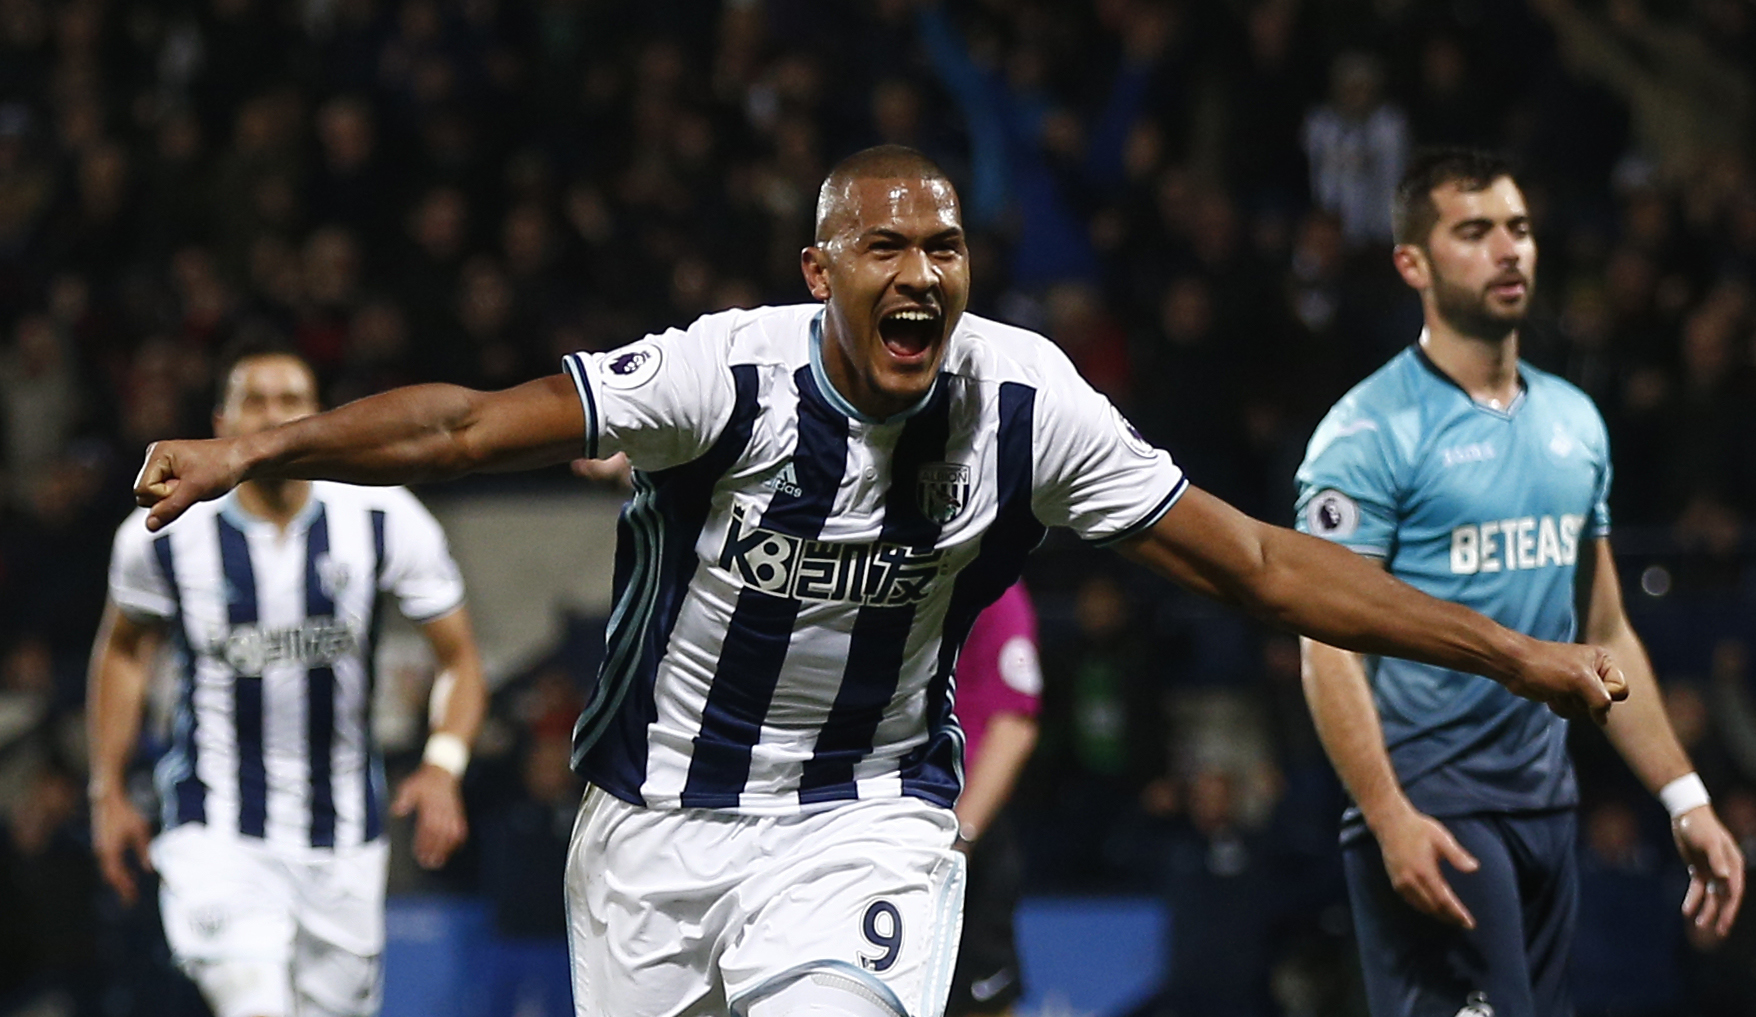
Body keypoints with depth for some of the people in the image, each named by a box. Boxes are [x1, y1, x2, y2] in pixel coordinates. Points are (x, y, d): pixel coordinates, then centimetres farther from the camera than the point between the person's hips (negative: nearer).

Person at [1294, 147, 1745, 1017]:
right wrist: (1388, 816, -23)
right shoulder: (1371, 431, -8)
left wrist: (1685, 799, 13)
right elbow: (1329, 646, -13)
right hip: (1429, 811, -7)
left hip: (1546, 807, 7)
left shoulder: (1575, 422, 14)